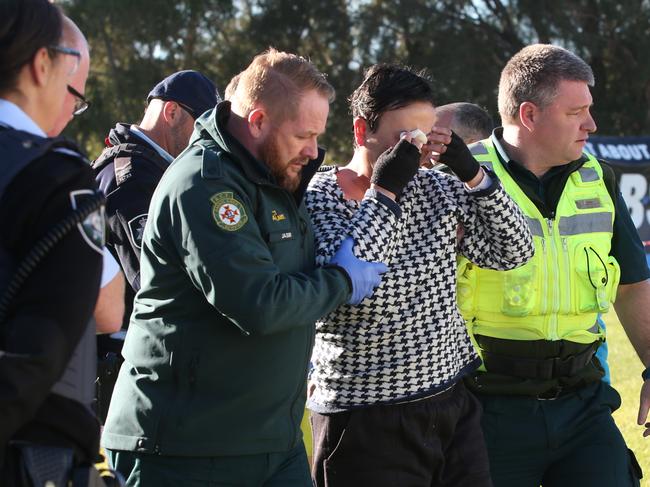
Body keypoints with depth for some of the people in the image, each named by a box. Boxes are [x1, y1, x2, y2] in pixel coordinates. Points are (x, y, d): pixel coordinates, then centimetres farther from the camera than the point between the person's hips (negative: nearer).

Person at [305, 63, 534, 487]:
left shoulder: (436, 189, 8)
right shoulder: (319, 198, -8)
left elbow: (513, 252, 7)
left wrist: (472, 174, -5)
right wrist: (384, 191, -21)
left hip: (453, 404, 6)